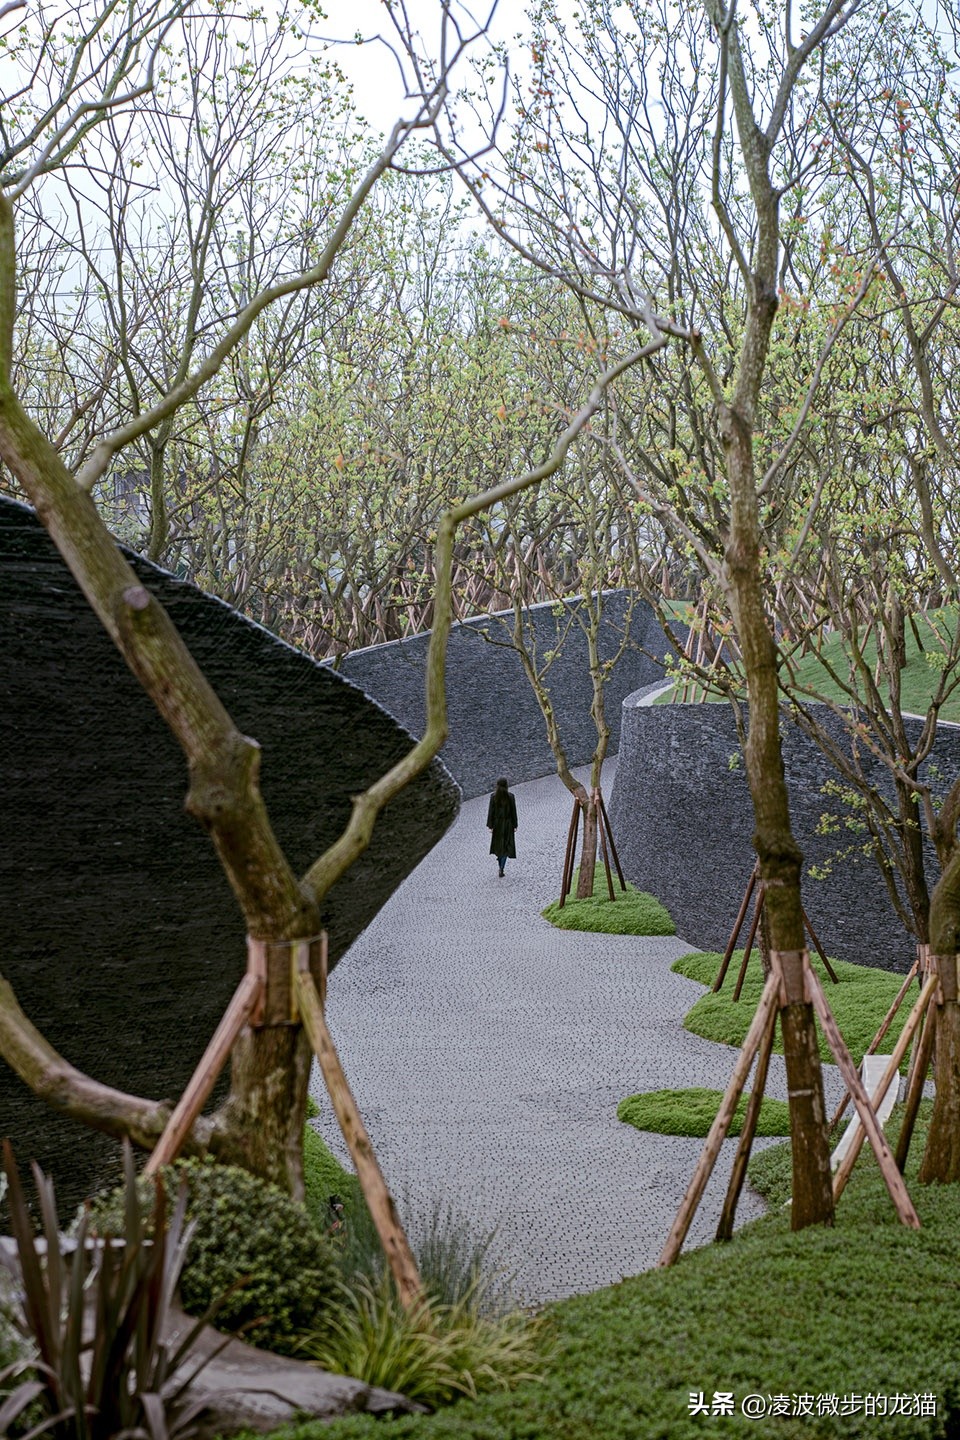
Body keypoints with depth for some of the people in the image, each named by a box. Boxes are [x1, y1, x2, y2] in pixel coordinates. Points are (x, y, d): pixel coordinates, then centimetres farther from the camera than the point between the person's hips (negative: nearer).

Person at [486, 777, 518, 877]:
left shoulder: (493, 796, -8)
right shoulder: (510, 796, -11)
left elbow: (491, 811, -8)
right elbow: (513, 811, -6)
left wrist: (490, 826, -3)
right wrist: (515, 825, 3)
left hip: (497, 824, 2)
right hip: (508, 824, -2)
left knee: (499, 844, 22)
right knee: (506, 846, 1)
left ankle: (501, 867, 37)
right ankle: (501, 869, -13)